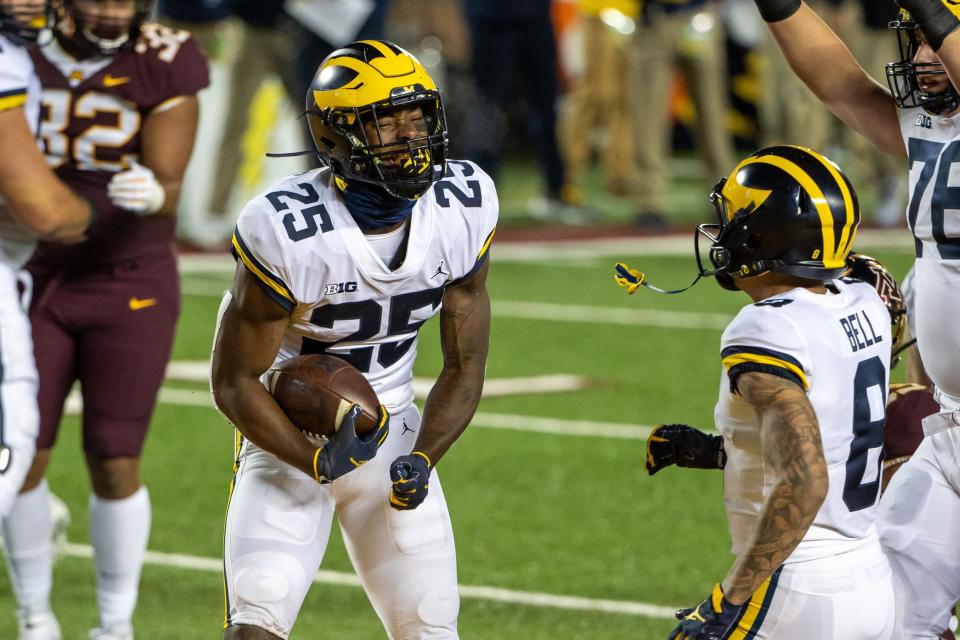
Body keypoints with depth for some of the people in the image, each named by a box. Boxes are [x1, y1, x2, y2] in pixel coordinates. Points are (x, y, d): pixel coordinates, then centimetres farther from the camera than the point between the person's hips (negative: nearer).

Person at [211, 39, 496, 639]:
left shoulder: (463, 207, -10)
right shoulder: (291, 231, -24)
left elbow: (465, 367, -1)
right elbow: (235, 381, -15)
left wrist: (423, 459, -17)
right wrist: (316, 463, -28)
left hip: (393, 438, 4)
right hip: (290, 437, -4)